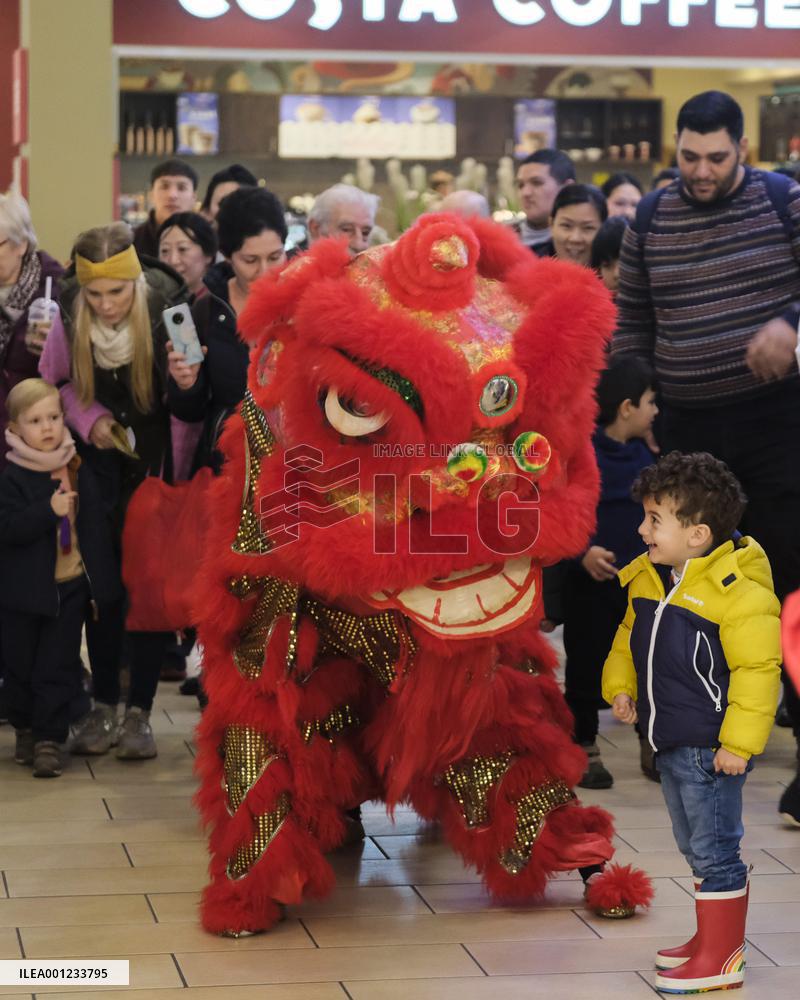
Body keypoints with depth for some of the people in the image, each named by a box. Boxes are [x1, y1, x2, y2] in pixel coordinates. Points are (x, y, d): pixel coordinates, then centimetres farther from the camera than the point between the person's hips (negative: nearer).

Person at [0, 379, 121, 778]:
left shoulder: (79, 471, 2)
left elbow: (97, 529, 7)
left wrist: (104, 582, 5)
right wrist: (49, 510, -30)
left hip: (71, 585, 2)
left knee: (58, 667, 0)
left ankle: (49, 739, 2)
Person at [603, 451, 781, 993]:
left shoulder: (737, 592, -21)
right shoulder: (648, 581, 5)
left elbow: (758, 670, -21)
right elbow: (630, 640, 22)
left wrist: (738, 743, -22)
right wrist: (621, 686, 6)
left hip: (710, 746, -9)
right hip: (669, 743, 9)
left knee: (714, 850, -2)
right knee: (694, 846, 19)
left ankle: (723, 959, 7)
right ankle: (712, 937, 33)